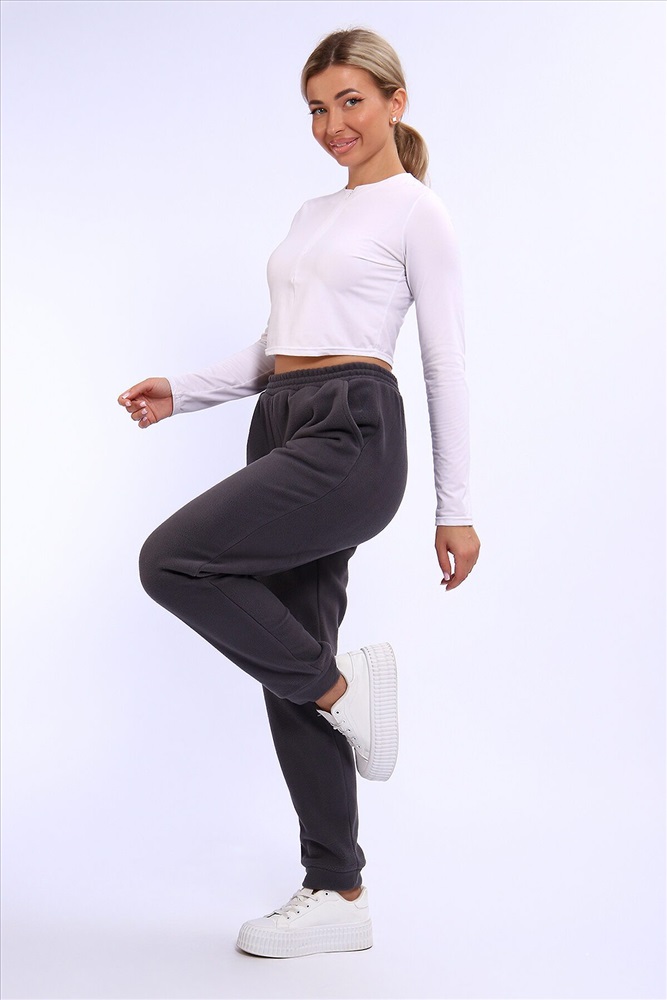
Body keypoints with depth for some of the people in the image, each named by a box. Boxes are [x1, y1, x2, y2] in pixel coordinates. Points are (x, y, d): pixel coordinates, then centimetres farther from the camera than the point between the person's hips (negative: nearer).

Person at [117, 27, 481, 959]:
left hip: (353, 435, -8)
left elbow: (446, 364, -4)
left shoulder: (416, 212, 0)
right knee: (290, 670, 6)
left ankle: (340, 685, -2)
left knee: (172, 559, -21)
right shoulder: (313, 214, 21)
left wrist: (456, 507, -7)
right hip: (283, 433, 8)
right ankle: (338, 898, 17)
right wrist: (180, 392, 9)